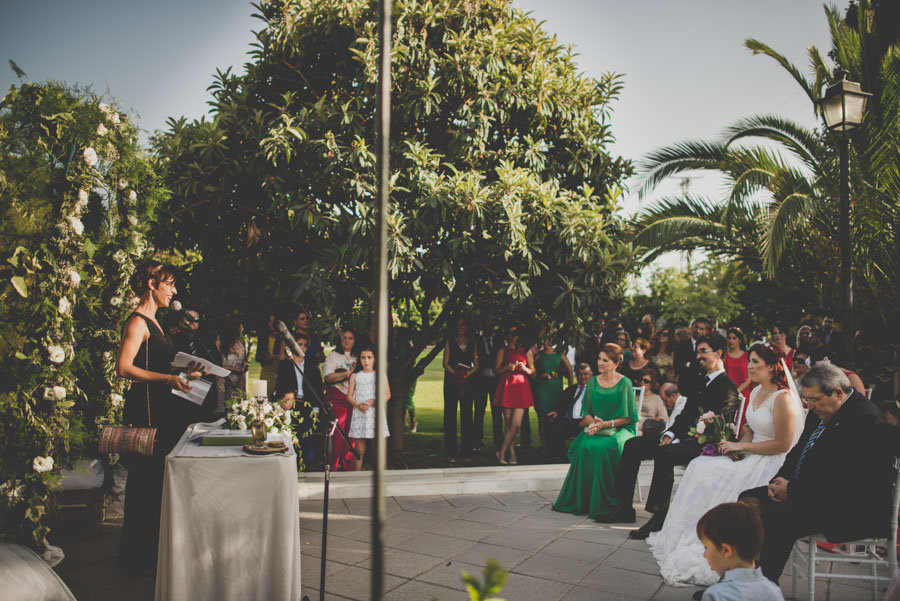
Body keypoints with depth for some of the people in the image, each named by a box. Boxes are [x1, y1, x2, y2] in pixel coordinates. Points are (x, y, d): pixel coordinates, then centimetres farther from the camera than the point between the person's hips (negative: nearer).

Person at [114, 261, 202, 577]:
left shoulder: (152, 321, 17)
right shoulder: (137, 322, -12)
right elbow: (123, 368, -22)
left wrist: (182, 373, 12)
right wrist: (169, 379, -25)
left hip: (160, 407, 10)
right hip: (145, 409, -10)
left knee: (156, 480, 15)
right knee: (145, 481, -1)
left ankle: (152, 548, 27)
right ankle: (137, 559, 12)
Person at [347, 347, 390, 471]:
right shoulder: (355, 376, 10)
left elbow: (387, 394, 5)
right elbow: (349, 396, 7)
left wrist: (375, 401, -13)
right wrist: (358, 405, -12)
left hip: (376, 413, 0)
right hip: (359, 414, 1)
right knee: (360, 450, 2)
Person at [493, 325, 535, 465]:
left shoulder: (526, 351, 14)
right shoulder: (503, 351, 12)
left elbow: (533, 371, 13)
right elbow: (496, 370, 7)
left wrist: (525, 368, -6)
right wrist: (506, 368, -11)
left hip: (521, 387, 1)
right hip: (506, 387, 0)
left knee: (516, 424, -9)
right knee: (509, 423, 0)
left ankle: (502, 451, 2)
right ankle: (512, 455, 8)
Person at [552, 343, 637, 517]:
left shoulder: (624, 384, -4)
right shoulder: (593, 382, 9)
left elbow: (628, 417, -6)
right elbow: (587, 412, 12)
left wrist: (606, 424, -18)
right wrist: (593, 423, -11)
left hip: (620, 430, -3)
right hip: (597, 429, 4)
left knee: (603, 447, -35)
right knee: (584, 446, -29)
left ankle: (603, 503, -20)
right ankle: (581, 500, -17)